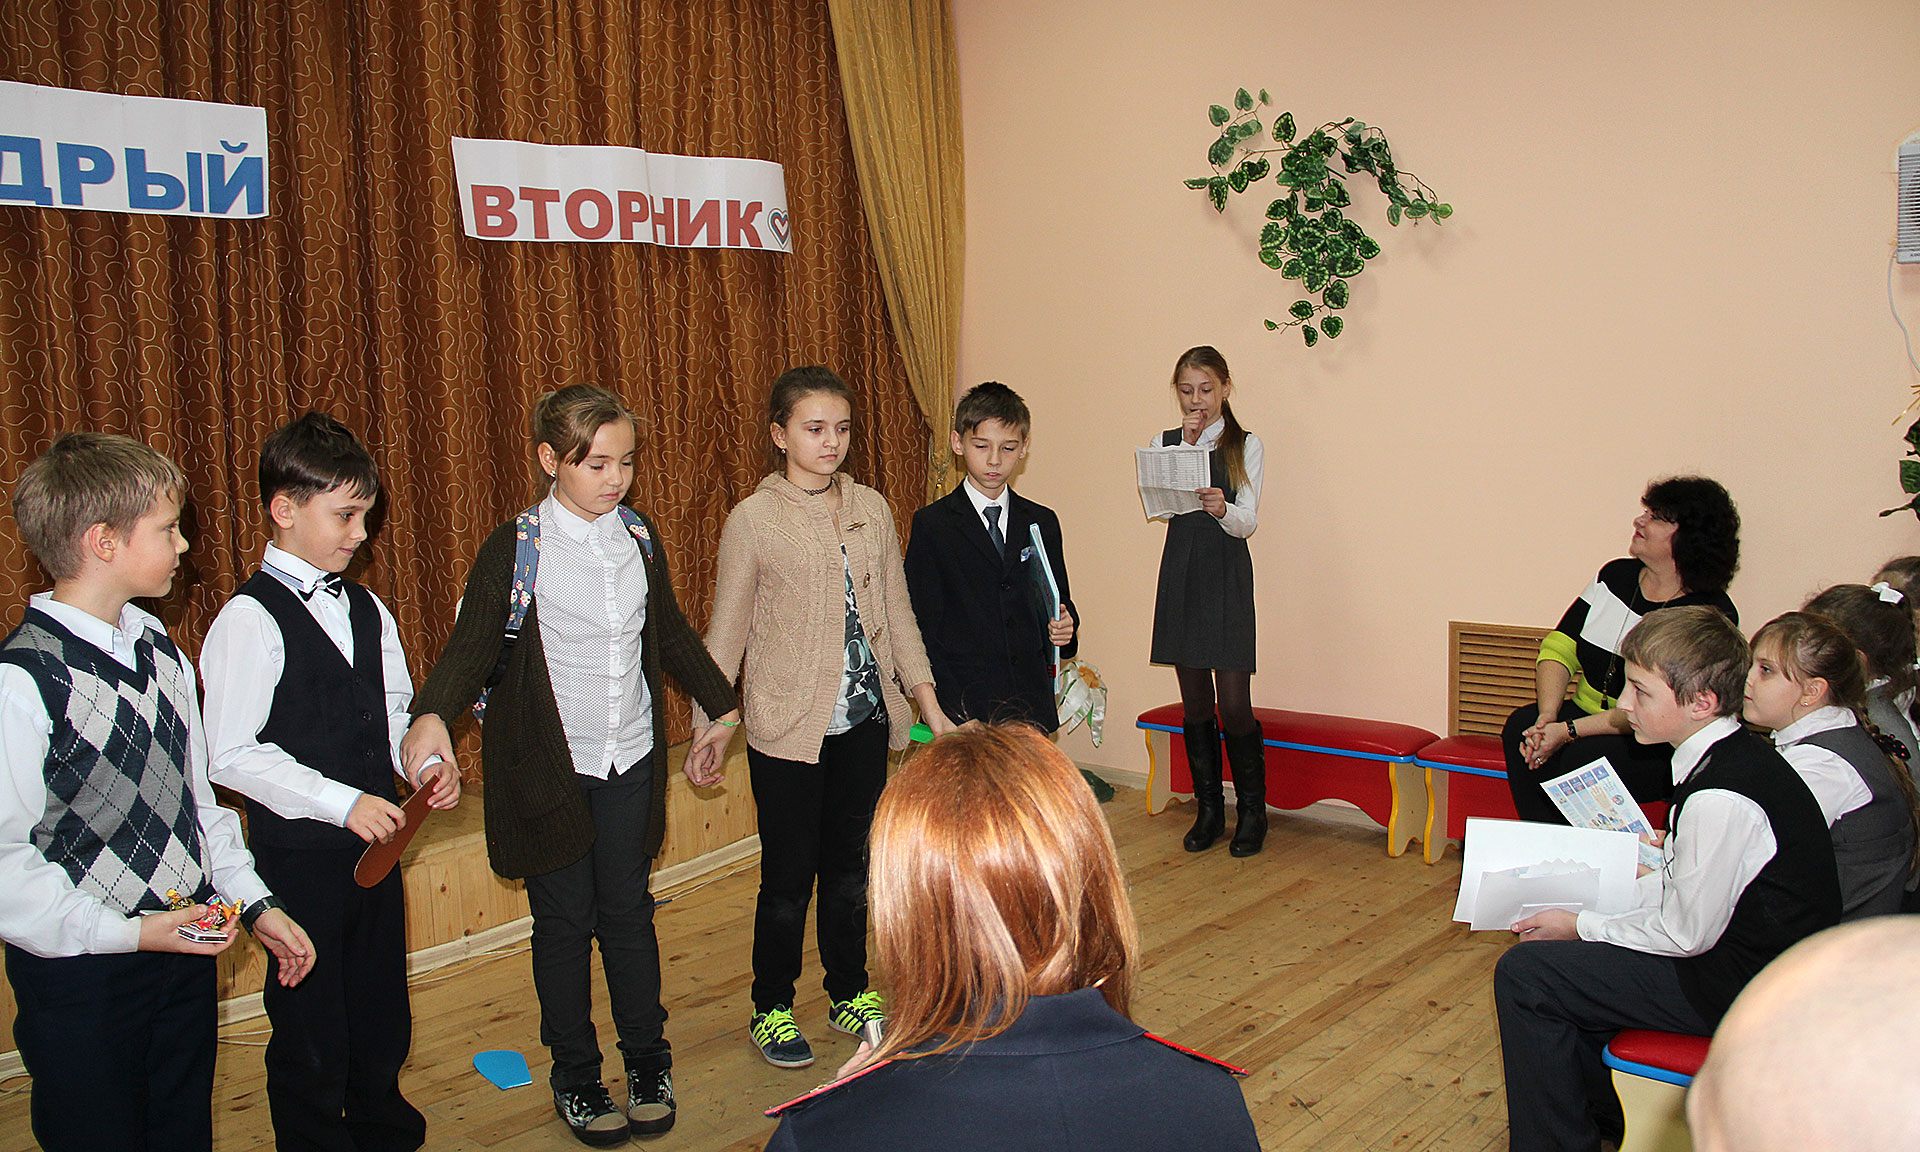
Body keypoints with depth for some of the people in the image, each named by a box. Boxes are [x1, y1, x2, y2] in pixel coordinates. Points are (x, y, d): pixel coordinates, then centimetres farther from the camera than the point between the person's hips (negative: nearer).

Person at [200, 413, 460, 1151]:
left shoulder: (366, 611, 7)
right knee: (311, 1029, 8)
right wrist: (342, 803, -23)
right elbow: (231, 756, -19)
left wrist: (427, 765, -3)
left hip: (375, 840, 7)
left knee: (381, 1013, 20)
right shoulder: (249, 620, -15)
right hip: (299, 853, -7)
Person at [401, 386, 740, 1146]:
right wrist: (432, 714, -36)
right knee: (564, 920, 9)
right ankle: (576, 1077, 26)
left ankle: (648, 1059, 30)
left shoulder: (639, 537, 4)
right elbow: (473, 643, -17)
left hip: (630, 761, 3)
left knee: (628, 911, 12)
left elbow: (671, 634, 16)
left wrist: (721, 709, 22)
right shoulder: (516, 548, -10)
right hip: (550, 764, -3)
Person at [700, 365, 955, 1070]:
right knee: (789, 876, 6)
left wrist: (928, 702, 7)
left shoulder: (871, 509, 5)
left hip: (865, 720, 4)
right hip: (787, 727, -4)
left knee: (851, 865, 15)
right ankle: (771, 1008, 25)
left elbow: (897, 613, 10)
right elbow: (727, 633, -2)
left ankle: (850, 993, 33)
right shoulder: (752, 521, -7)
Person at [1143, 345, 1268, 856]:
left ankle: (1251, 810, 10)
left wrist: (1222, 509, -30)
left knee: (1234, 703, -7)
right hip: (1180, 574, 3)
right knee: (1194, 701, 7)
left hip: (1227, 575, -3)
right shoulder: (1163, 442, 10)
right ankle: (1209, 808, 19)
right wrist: (1187, 444, -9)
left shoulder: (1246, 446, 2)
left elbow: (1248, 522, -8)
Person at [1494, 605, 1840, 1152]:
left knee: (1524, 973, -11)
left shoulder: (1721, 799, -30)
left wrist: (1579, 924, -8)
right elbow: (1685, 887, 12)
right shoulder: (1739, 754, 1)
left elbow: (1685, 933, -21)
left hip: (1742, 989, -10)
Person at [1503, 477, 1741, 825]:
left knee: (1575, 761, -32)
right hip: (1587, 713, 6)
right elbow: (1558, 649, 2)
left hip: (1657, 749, -5)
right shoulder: (1617, 575, 7)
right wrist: (1547, 718, -16)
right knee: (1520, 725, -23)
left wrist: (1568, 731, -25)